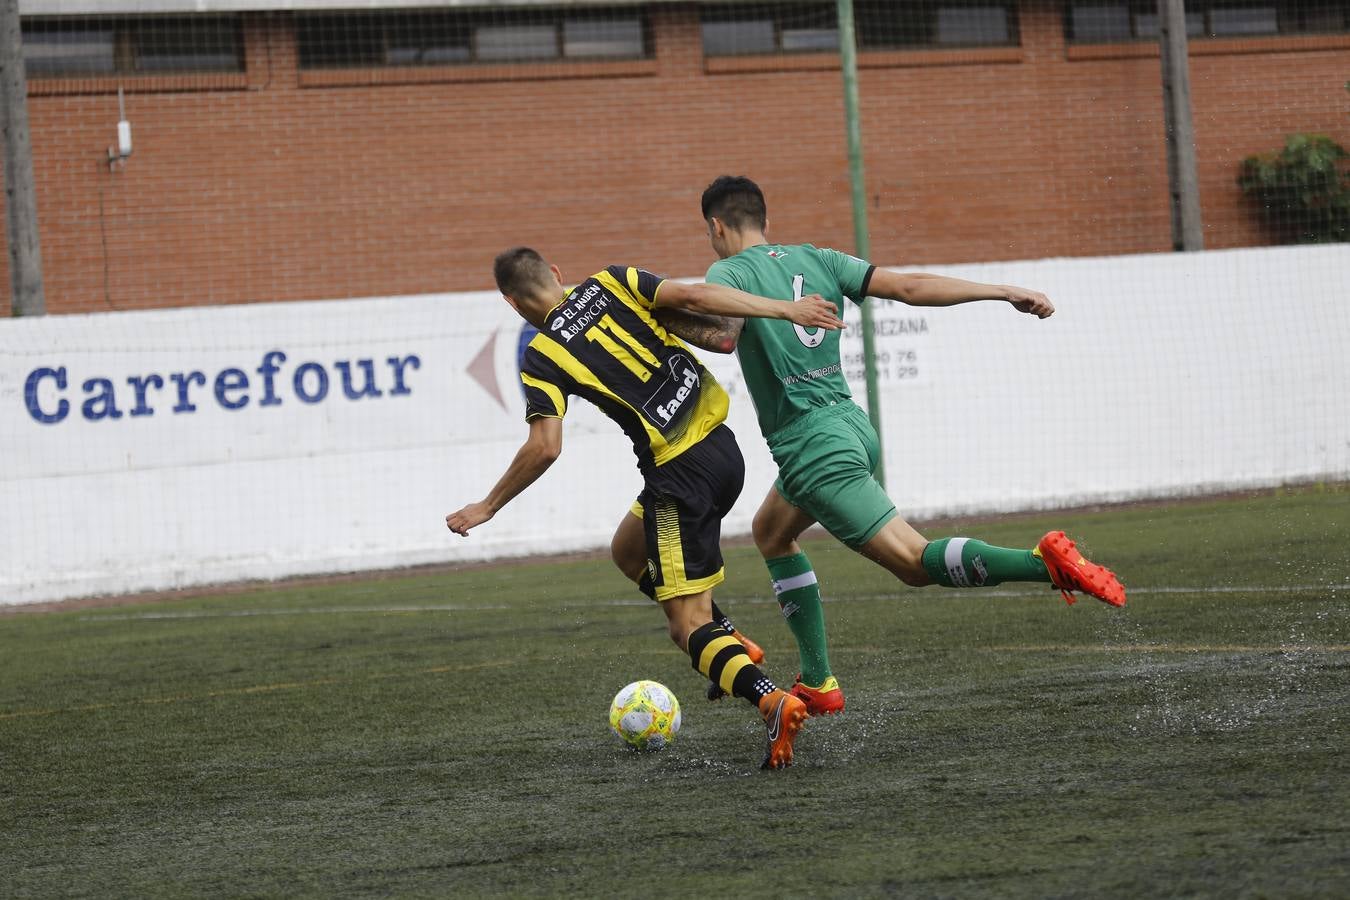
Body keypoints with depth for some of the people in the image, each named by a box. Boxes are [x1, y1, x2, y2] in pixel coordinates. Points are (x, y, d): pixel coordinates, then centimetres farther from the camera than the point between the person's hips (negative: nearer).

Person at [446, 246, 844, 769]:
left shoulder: (540, 358, -4)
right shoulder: (609, 284, 9)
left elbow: (545, 448, -12)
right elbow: (692, 297, -3)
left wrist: (488, 507, 1)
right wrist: (788, 310, -3)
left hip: (680, 474, -7)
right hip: (722, 446, 7)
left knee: (689, 627, -4)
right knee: (629, 550, 30)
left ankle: (771, 700, -29)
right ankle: (727, 644, 21)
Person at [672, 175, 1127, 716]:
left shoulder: (729, 272, -4)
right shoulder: (816, 260, 13)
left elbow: (720, 335, -25)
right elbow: (908, 287, 5)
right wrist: (1005, 292, 5)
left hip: (812, 445, -8)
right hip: (851, 424, 8)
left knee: (913, 560, -11)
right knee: (770, 533, 26)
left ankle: (1044, 563, -33)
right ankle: (818, 683, 22)